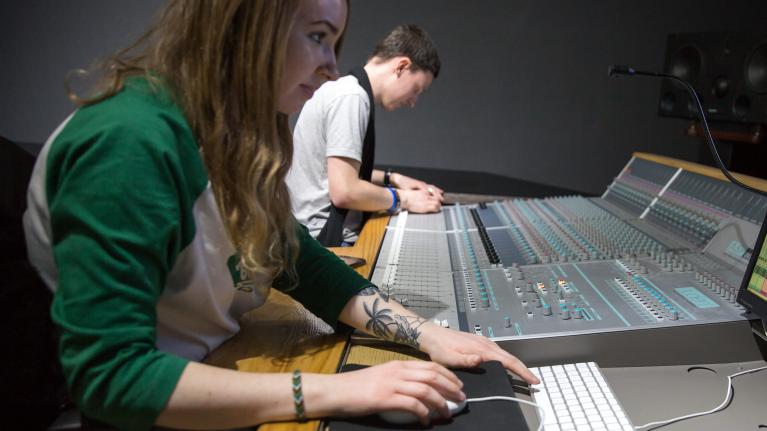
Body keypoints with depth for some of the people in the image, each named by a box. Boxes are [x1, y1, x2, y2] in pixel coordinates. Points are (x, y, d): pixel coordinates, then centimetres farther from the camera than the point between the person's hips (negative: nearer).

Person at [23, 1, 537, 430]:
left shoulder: (235, 135, 0)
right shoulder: (130, 144, -27)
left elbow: (298, 260, 2)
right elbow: (108, 377, -28)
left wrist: (425, 333, -8)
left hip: (210, 379, 7)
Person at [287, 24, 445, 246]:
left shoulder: (345, 88, 14)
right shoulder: (352, 97, -15)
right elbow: (344, 192, -21)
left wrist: (391, 178, 14)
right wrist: (403, 198, -8)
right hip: (325, 243, -9)